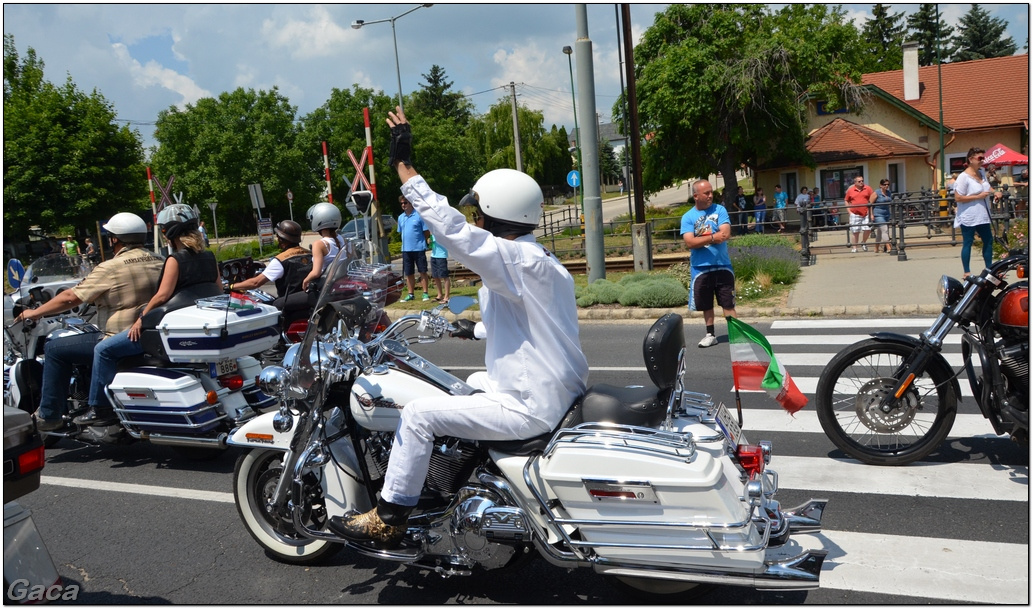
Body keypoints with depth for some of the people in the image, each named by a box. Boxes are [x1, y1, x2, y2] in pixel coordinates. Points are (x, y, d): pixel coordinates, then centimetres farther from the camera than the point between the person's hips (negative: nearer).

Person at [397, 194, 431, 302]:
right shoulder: (401, 217, 9)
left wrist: (419, 240, -2)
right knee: (408, 273, 9)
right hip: (406, 249, 5)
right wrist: (406, 240, 9)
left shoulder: (419, 215, -7)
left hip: (419, 248, -5)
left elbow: (427, 232, -4)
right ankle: (410, 294, 18)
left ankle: (425, 293, 10)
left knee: (423, 271, 3)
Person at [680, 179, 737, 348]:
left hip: (722, 266, -1)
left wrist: (701, 239, -15)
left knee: (728, 303, 3)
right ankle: (711, 334, 25)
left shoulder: (720, 210, 0)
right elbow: (690, 242, -13)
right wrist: (713, 237, -18)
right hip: (700, 268, 1)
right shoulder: (688, 217, -1)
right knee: (706, 305, 12)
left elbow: (726, 234, -14)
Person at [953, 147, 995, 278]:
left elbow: (987, 186, 31)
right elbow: (957, 198, -19)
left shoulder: (982, 173, 11)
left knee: (988, 240, 13)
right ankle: (967, 272, 7)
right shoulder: (964, 177, -14)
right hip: (969, 217, -8)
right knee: (967, 243, -1)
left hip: (982, 217, 8)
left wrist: (993, 191, 9)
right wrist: (978, 196, -20)